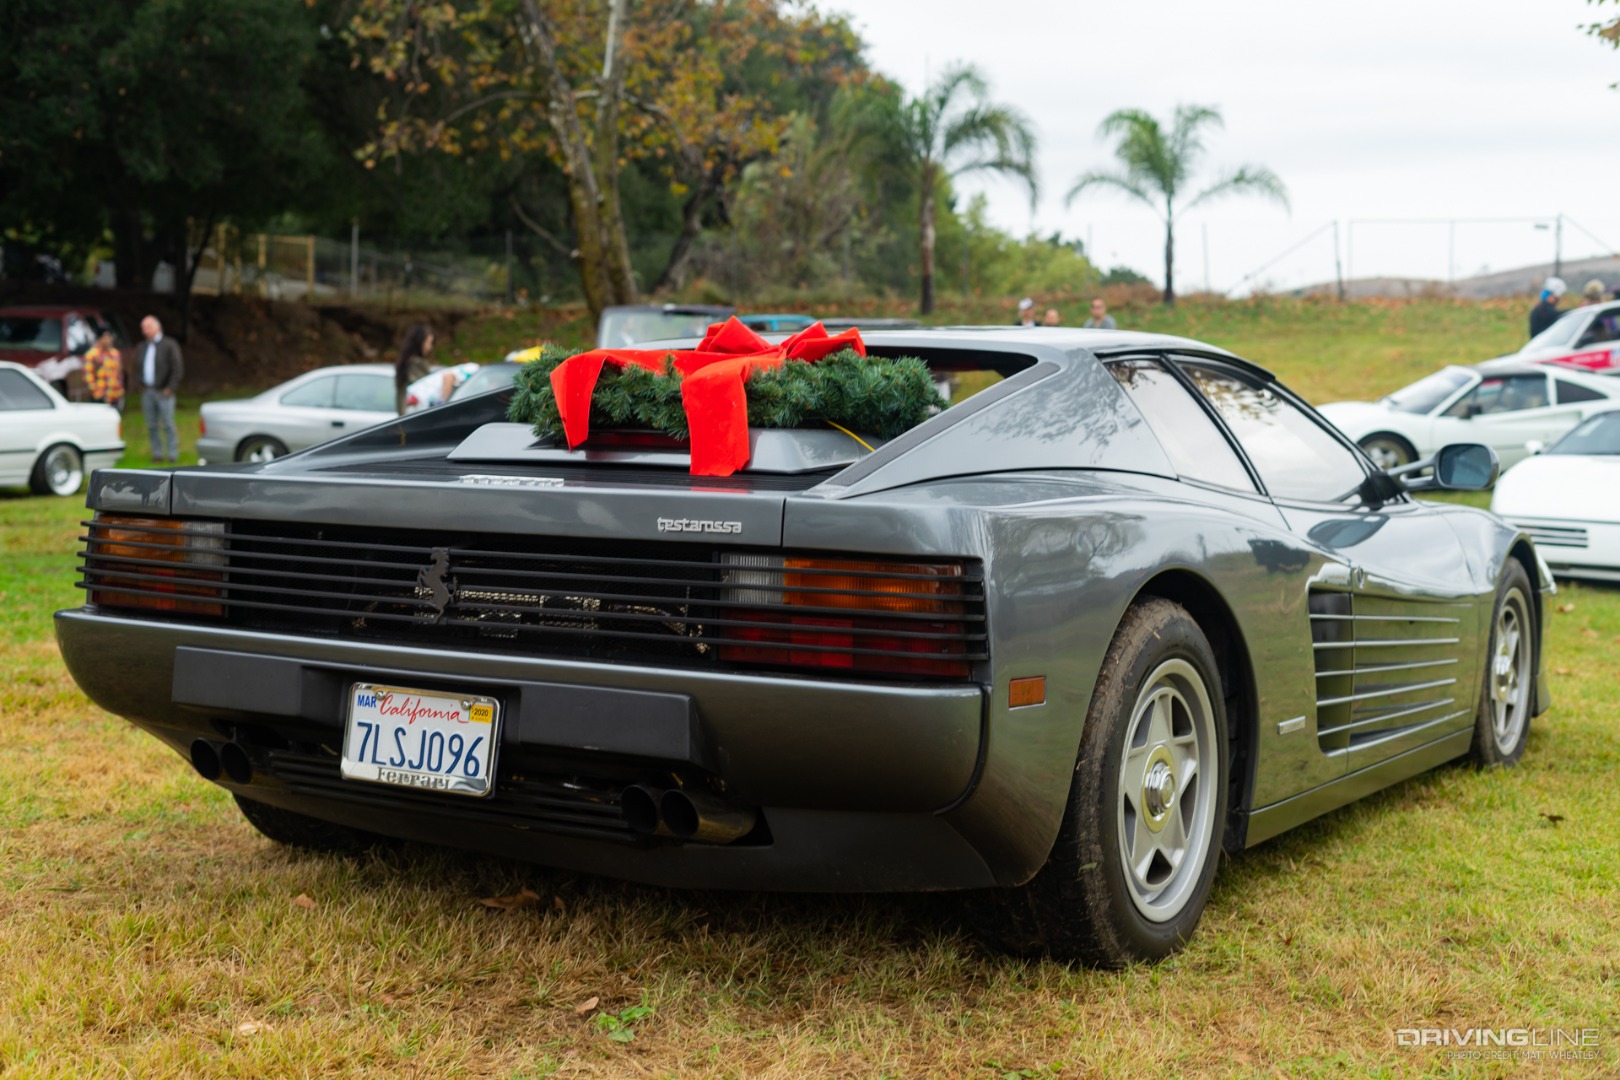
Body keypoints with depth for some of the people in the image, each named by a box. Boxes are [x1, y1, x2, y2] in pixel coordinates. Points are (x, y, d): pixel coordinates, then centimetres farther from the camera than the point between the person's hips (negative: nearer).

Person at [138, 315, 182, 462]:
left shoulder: (169, 345, -1)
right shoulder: (143, 348, 17)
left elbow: (178, 368, -6)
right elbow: (140, 370, 22)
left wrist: (170, 388, -12)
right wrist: (142, 387, 8)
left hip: (163, 392, -5)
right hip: (147, 392, 6)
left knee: (168, 425, -6)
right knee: (152, 426, 4)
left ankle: (173, 454, -2)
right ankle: (157, 454, 9)